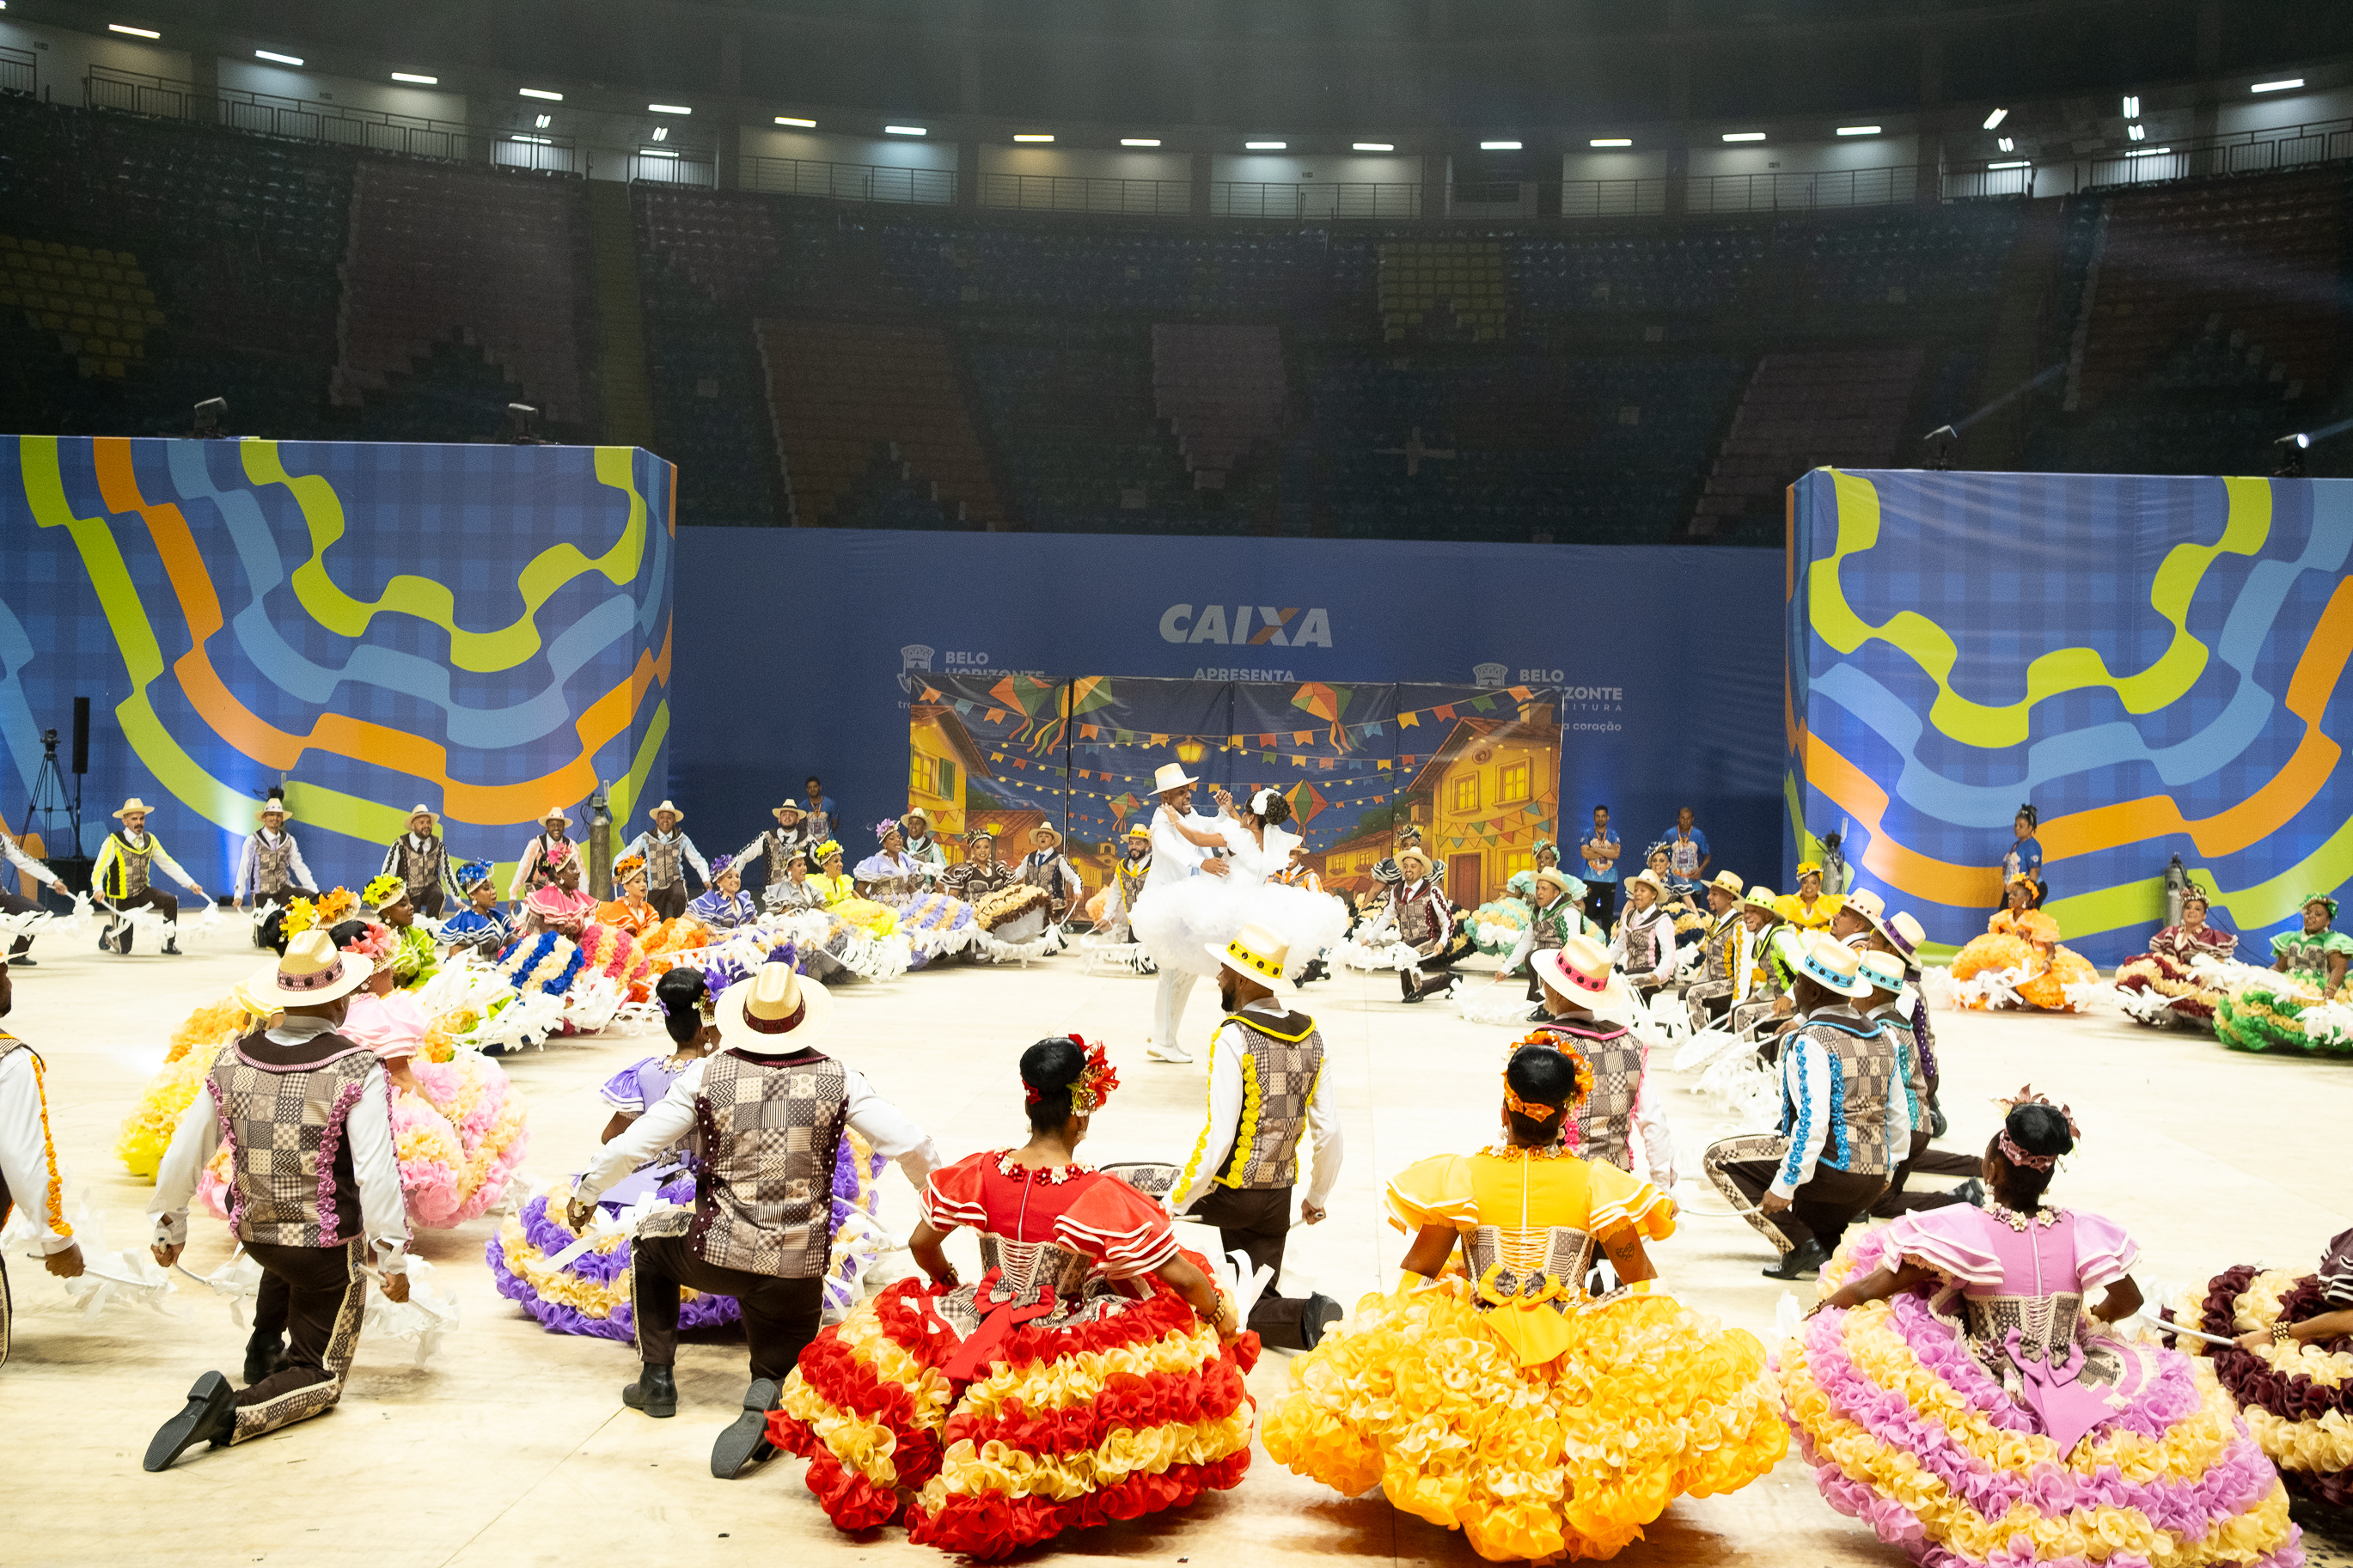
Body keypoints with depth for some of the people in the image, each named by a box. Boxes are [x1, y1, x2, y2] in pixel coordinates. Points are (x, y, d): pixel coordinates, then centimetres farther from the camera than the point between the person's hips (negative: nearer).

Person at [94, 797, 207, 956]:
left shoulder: (150, 841, 0)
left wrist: (190, 884, -5)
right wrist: (98, 889, -42)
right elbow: (99, 869, -22)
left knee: (171, 901, -29)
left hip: (143, 892, 3)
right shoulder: (114, 841, -14)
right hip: (121, 899, -3)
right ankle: (109, 934, 35)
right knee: (124, 950, -1)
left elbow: (168, 864, 4)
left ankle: (169, 943, -11)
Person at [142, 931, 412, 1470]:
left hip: (254, 1233, 6)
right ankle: (230, 1413, -16)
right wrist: (392, 1258, -16)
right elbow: (375, 1173, -25)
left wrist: (169, 1228, 18)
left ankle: (264, 1346, 36)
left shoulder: (231, 1062, -6)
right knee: (320, 1379, 9)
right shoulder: (357, 1070, -22)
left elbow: (184, 1152, 2)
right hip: (329, 1245, -5)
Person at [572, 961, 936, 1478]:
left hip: (718, 1255, 0)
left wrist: (585, 1196, 20)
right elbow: (910, 1146, -6)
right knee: (783, 1371, 20)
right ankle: (765, 1399, -17)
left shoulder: (707, 1076, -4)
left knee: (651, 1241, 32)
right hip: (799, 1270, 0)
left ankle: (657, 1380, 30)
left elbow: (630, 1147, 1)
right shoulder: (838, 1080, -4)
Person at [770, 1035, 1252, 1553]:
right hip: (1063, 1347, -4)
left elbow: (921, 1244, 5)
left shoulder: (976, 1174, -9)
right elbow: (1184, 1276, -13)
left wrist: (956, 1289, 25)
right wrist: (1223, 1316, 6)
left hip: (978, 1332, 4)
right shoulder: (1100, 1198, -19)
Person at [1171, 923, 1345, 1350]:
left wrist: (1175, 1206, -13)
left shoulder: (1233, 1037, -17)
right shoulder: (1311, 1035, 3)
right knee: (1251, 1310, 17)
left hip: (1229, 1194, -6)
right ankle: (1309, 1312, -10)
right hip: (1278, 1198, 7)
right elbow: (1328, 1131, 7)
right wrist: (1316, 1198, 21)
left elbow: (1219, 1138, -21)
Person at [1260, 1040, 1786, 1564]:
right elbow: (1642, 1281, 4)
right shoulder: (1596, 1182, -3)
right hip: (1575, 1353, 0)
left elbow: (1416, 1273, 2)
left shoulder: (1461, 1176, -4)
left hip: (1477, 1356, 0)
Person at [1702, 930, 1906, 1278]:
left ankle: (1800, 1246, -5)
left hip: (1833, 1168, -9)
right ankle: (1830, 1245, 12)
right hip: (1873, 1184, 9)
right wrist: (1885, 1169, 28)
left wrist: (1784, 1187, -19)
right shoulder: (1881, 1036, 9)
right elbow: (1898, 1115, 15)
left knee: (1720, 1157, 1)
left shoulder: (1811, 1042, -16)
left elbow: (1812, 1123, -24)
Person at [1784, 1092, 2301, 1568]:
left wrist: (1817, 1314, 4)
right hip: (2075, 1392, 4)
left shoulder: (1963, 1228, -14)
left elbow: (1869, 1288, -13)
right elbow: (2127, 1299, 10)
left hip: (1991, 1398, -4)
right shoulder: (2081, 1232, -4)